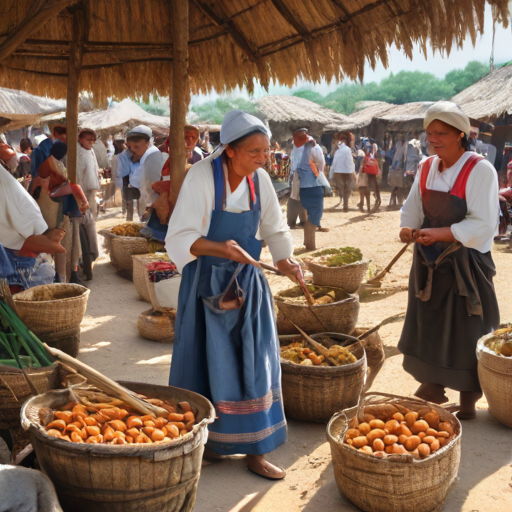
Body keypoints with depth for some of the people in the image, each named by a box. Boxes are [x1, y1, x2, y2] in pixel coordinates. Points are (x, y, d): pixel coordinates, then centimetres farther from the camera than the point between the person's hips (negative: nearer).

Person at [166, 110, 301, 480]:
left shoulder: (260, 180, -1)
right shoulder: (202, 176, -17)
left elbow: (274, 229, 12)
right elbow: (180, 239, -19)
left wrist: (285, 261, -6)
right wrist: (219, 248, -35)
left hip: (246, 281, 4)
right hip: (206, 282, -4)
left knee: (254, 363, 4)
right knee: (206, 363, 4)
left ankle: (255, 451, 15)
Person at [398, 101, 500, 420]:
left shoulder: (480, 170, -15)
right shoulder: (427, 169, 5)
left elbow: (483, 226, -19)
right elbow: (413, 209, 9)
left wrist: (440, 233, -25)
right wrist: (409, 228, -12)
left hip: (466, 264, -6)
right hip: (430, 262, 6)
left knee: (466, 331, 4)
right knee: (429, 325, 13)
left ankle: (468, 400, 19)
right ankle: (433, 386, 31)